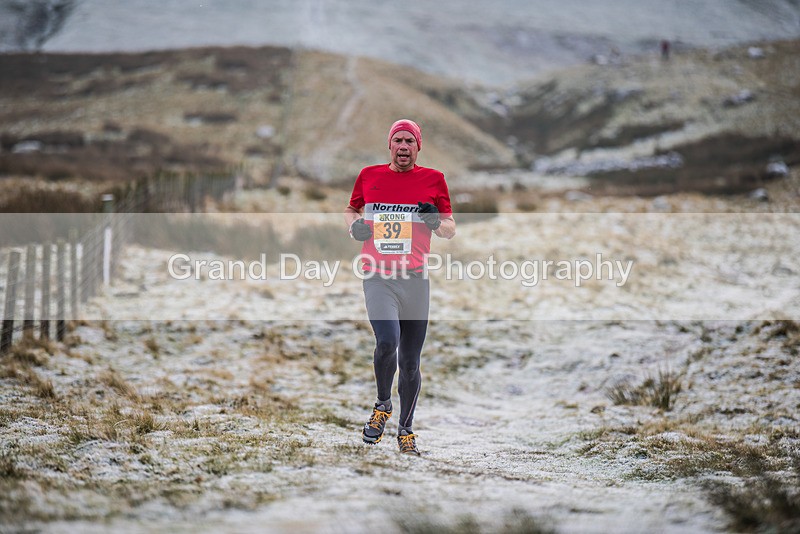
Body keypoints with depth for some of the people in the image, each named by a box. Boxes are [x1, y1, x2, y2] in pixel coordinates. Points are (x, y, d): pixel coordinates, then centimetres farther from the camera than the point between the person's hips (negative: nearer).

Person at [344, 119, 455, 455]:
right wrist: (354, 225, 4)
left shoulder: (433, 180, 6)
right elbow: (351, 209, 26)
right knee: (387, 342, -23)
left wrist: (437, 222, -11)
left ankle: (405, 429, 23)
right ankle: (382, 406, 4)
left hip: (415, 279, 1)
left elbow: (450, 230, 12)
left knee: (410, 361, 5)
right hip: (378, 277, -1)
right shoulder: (369, 176, 9)